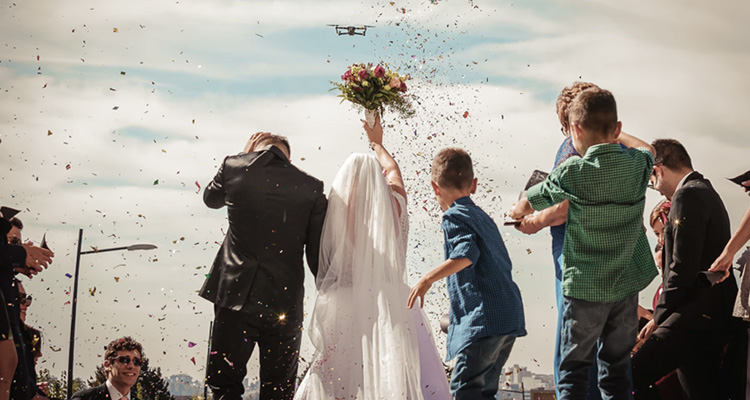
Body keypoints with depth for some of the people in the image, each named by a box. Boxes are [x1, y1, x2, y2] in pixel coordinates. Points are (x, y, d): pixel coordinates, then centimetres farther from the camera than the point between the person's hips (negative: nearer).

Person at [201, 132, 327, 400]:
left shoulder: (234, 167, 0)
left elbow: (211, 198, 23)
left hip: (236, 297, 0)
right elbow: (318, 256, -1)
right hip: (285, 303, 0)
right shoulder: (312, 187, -2)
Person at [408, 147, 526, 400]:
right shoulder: (483, 218, 22)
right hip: (511, 318, 9)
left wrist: (428, 279, -24)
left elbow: (466, 253, -23)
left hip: (485, 319, -9)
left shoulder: (455, 217, -4)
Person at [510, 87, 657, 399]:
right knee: (617, 374, 12)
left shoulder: (572, 172, -15)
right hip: (626, 286, 4)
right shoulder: (637, 164, -3)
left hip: (584, 288, -4)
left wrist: (519, 213, 22)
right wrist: (610, 132, 35)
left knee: (573, 374, 3)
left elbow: (522, 209, 0)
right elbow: (647, 149, 26)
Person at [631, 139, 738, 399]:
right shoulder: (706, 192, 21)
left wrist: (659, 317, -10)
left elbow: (683, 268, -19)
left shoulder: (687, 196, -11)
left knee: (635, 376, -18)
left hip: (695, 318, -11)